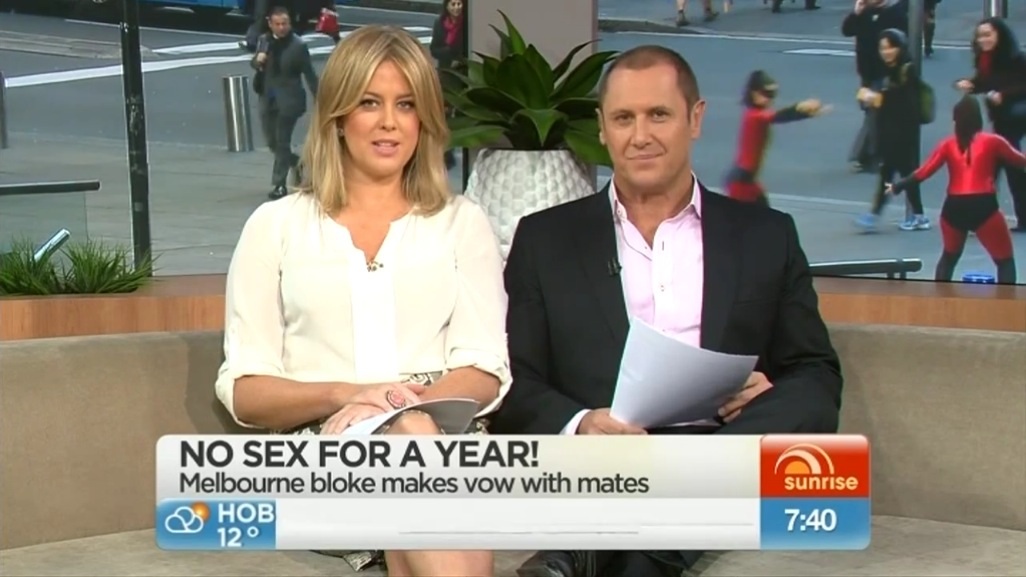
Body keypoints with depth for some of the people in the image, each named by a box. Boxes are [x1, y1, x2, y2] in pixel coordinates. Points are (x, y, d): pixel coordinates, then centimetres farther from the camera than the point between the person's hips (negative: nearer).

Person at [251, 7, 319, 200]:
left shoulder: (298, 45, -9)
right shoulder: (263, 41, 5)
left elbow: (309, 74, -7)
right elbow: (255, 63, 15)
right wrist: (256, 60, -10)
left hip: (288, 100, -6)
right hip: (268, 99, 6)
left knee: (282, 142, -6)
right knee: (272, 141, 13)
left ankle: (279, 184, 0)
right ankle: (296, 163, 38)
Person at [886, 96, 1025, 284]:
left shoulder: (948, 144, 10)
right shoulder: (992, 141, 4)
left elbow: (923, 172, 9)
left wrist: (897, 187, 22)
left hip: (954, 207, 4)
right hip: (984, 207, -4)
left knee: (949, 256, 28)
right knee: (1005, 260, 6)